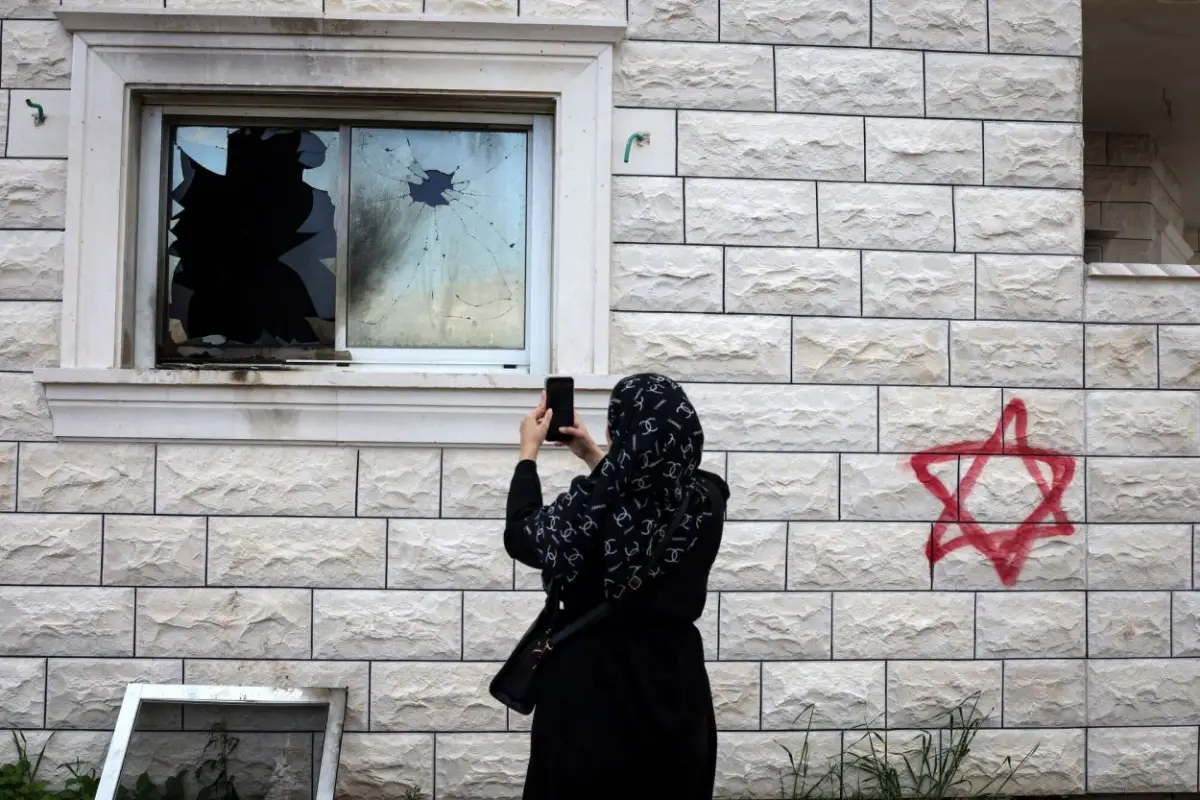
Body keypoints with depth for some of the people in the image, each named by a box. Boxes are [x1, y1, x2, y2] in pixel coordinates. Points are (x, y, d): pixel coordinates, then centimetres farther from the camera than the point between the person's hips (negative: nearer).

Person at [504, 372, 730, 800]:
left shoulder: (598, 501, -23)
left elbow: (522, 537, -5)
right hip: (675, 683, 4)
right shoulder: (707, 500, -8)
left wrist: (529, 452, 5)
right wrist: (592, 456, 19)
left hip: (593, 685, -4)